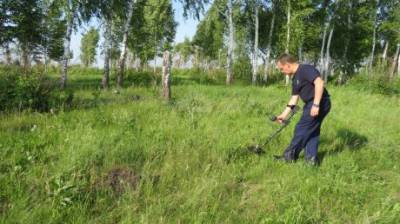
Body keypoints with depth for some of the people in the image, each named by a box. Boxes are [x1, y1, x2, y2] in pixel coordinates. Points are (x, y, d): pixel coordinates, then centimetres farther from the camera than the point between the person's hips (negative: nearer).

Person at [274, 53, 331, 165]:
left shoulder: (306, 69, -14)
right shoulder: (295, 78, 16)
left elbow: (319, 83, -26)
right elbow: (294, 98, 20)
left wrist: (316, 104, -30)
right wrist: (284, 114, 18)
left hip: (320, 104, -10)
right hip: (311, 104, 10)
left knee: (301, 129, -3)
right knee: (312, 131, 12)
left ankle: (290, 156, 8)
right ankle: (312, 158, 17)